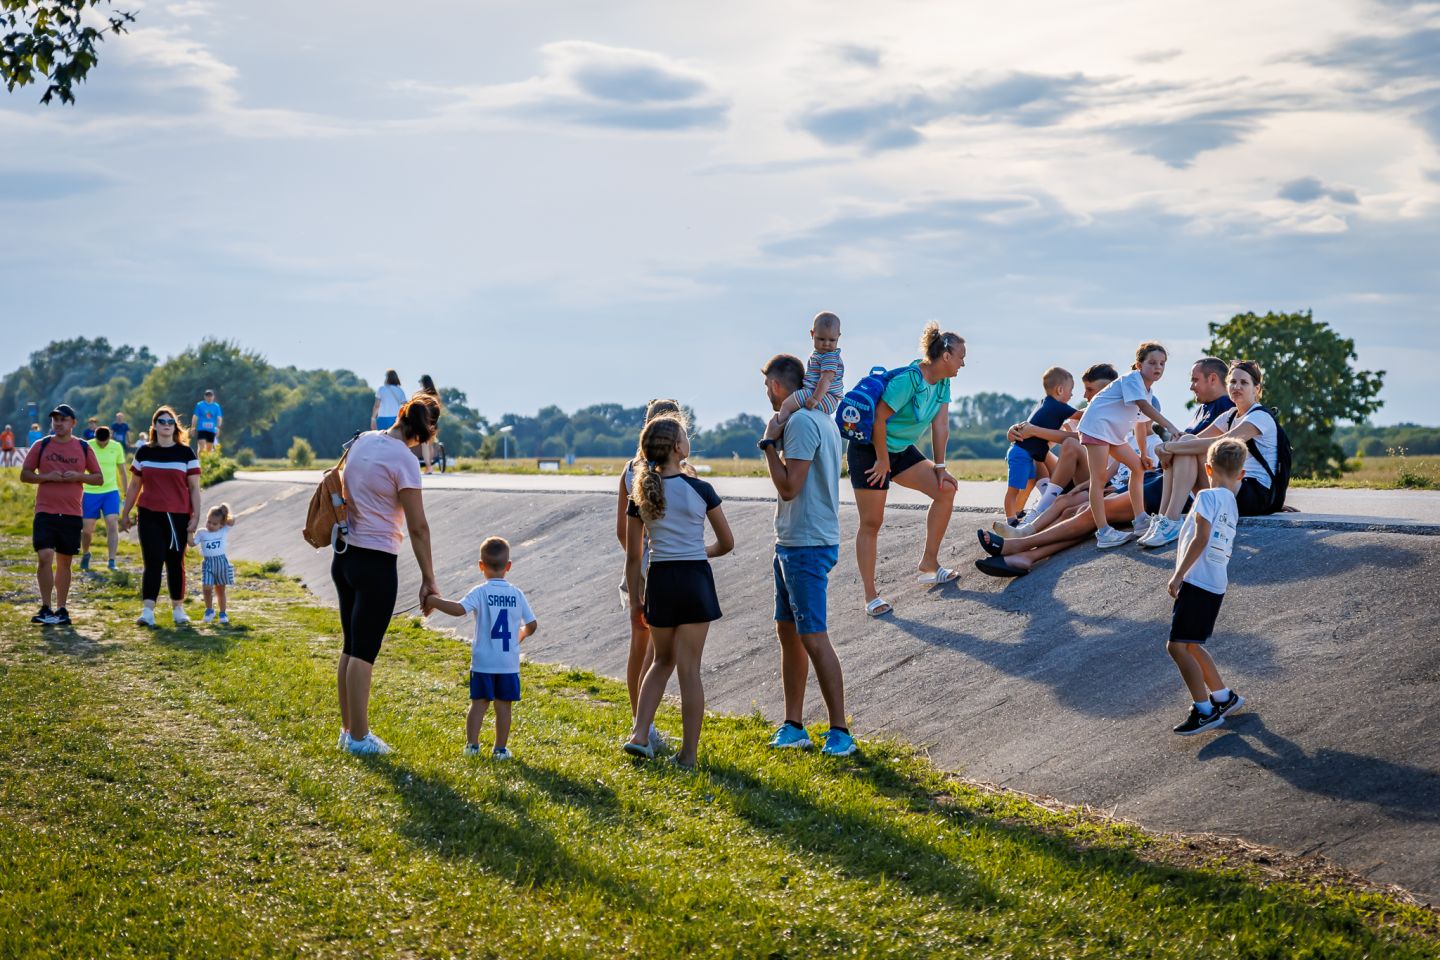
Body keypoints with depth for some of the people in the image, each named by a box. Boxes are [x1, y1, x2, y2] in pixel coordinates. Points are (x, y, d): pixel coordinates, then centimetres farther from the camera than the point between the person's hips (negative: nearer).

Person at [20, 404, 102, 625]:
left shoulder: (83, 448, 5)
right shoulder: (41, 446, 3)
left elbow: (98, 477, 8)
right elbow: (24, 475, 5)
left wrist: (79, 476, -11)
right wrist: (47, 477, -12)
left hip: (72, 514, 1)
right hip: (45, 513, -1)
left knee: (64, 561, 8)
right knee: (45, 556, -14)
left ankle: (61, 609, 18)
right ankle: (45, 608, -5)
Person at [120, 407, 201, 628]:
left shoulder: (186, 453, 3)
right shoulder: (144, 453, 8)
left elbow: (194, 488, 2)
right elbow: (135, 485, 15)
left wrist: (195, 517, -4)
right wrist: (125, 513, 15)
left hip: (178, 516, -1)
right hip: (150, 515, 1)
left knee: (175, 563, 7)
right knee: (152, 562, -6)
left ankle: (178, 609, 18)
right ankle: (148, 611, -12)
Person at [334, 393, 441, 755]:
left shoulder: (362, 441, 5)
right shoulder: (403, 460, -17)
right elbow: (418, 528, -16)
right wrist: (429, 580, -11)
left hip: (345, 556, 8)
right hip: (376, 563, -8)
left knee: (351, 647, 14)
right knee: (364, 652, -2)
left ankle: (348, 729, 20)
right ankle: (359, 737, 3)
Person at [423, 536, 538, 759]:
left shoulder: (480, 592, -8)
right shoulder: (516, 594, 2)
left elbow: (459, 609, -24)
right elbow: (532, 625, 6)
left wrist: (434, 601, -10)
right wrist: (520, 636, 27)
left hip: (483, 662, -1)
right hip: (509, 663, 1)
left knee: (479, 702, 8)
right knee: (503, 705, 7)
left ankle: (472, 744, 10)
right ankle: (500, 748, 10)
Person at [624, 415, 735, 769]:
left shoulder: (640, 496, 1)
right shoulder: (700, 490, -7)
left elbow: (633, 556, 5)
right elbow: (727, 543, 2)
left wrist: (635, 597, 16)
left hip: (660, 582, 3)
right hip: (695, 580, -3)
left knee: (663, 660, 21)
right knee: (688, 668, 1)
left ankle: (640, 735, 9)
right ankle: (688, 754, 4)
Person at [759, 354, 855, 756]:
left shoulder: (800, 422, -17)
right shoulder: (821, 418, 15)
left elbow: (789, 486, -21)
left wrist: (769, 443, -13)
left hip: (806, 546, -11)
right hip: (792, 542, 11)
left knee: (813, 638, -8)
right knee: (788, 632, 14)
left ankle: (840, 731, -5)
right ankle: (793, 727, 20)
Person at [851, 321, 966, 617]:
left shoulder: (942, 383, 0)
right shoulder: (908, 379, -27)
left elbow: (941, 426, 3)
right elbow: (878, 418, -27)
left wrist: (939, 466, 1)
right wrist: (882, 461, -19)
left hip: (901, 451, 9)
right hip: (869, 451, -8)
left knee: (946, 488, -1)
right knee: (871, 523, -5)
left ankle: (929, 564, 7)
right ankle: (871, 596, 0)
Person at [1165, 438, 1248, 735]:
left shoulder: (1208, 496, -8)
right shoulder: (1232, 505, 16)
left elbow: (1201, 539, -17)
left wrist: (1178, 575, -15)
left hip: (1197, 581, -9)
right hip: (1215, 584, 9)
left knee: (1177, 646, -8)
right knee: (1190, 646, 21)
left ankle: (1205, 710, -7)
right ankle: (1223, 697, 28)